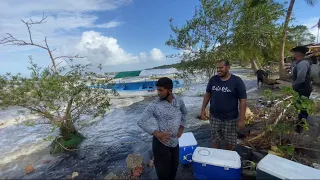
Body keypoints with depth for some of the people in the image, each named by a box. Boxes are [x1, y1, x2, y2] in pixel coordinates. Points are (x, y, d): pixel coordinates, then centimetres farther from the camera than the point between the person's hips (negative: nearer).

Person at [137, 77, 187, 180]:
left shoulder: (179, 101, -5)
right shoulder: (154, 105, -19)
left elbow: (184, 113, 17)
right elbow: (141, 122, -16)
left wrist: (182, 127, 7)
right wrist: (156, 133, -21)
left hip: (175, 141, 5)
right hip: (161, 142, -5)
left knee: (174, 166, 25)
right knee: (163, 170, 11)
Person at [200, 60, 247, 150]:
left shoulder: (237, 81, -11)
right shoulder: (213, 79, -1)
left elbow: (243, 100, -10)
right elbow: (207, 94, 8)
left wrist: (241, 119, -12)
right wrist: (203, 109, 3)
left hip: (230, 119, -2)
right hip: (214, 117, 3)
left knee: (230, 142, 13)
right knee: (215, 140, 17)